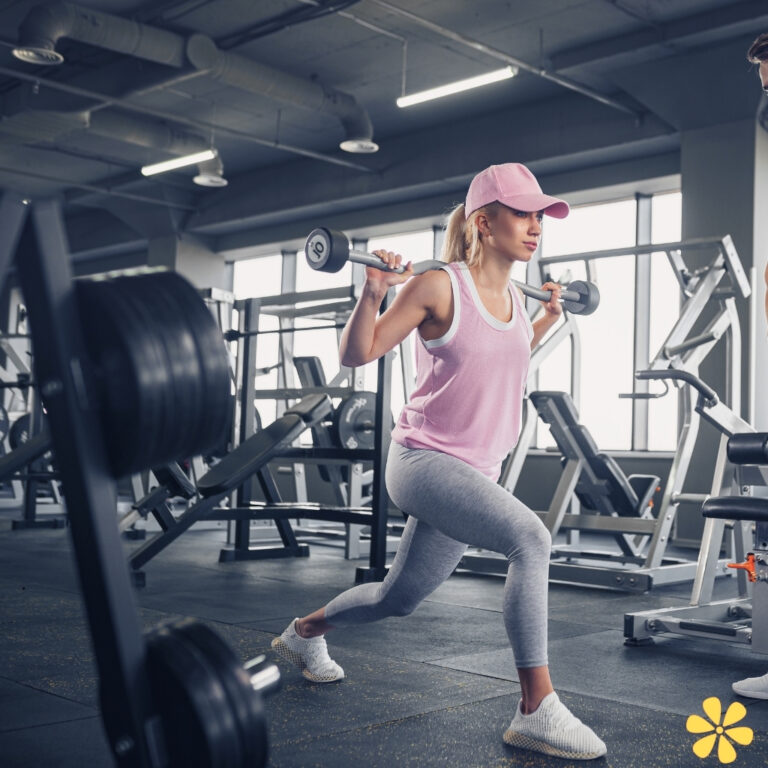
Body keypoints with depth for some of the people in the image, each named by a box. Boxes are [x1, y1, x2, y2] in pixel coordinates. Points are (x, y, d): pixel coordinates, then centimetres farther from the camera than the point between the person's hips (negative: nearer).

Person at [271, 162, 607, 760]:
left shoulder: (513, 298, 8)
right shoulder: (438, 287, -13)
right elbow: (356, 354, -8)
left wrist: (548, 318, 22)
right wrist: (374, 291, -22)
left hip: (476, 473, 8)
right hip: (424, 461, -8)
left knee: (399, 600, 19)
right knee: (531, 538, -30)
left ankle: (304, 632, 47)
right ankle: (537, 712, -22)